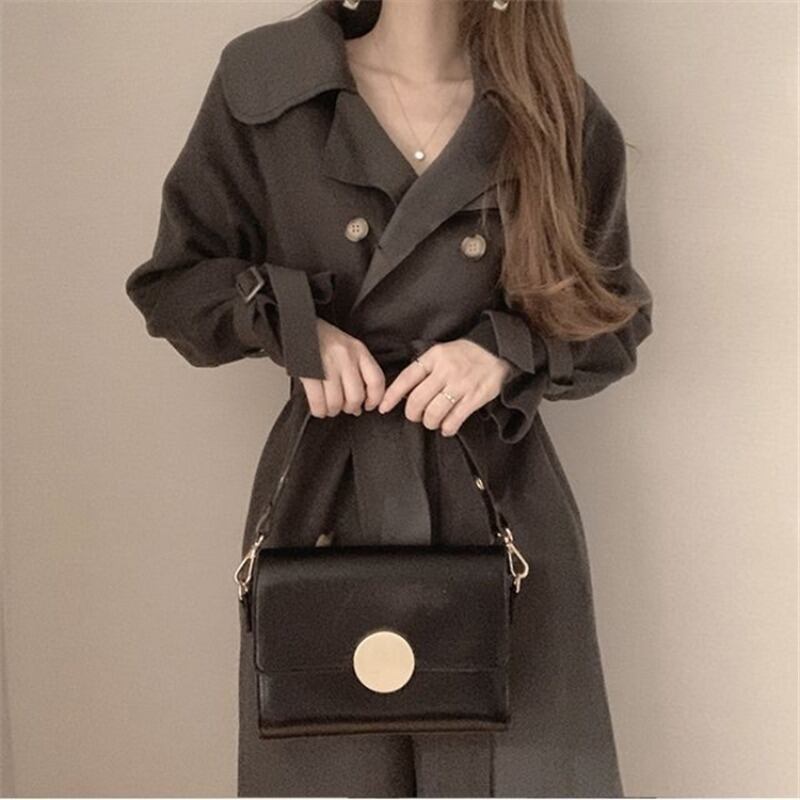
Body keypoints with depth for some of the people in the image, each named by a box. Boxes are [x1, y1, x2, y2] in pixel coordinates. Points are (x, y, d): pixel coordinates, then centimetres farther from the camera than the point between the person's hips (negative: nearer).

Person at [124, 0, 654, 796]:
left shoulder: (562, 111, 0)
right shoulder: (260, 79, -2)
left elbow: (611, 314, 9)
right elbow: (173, 281, 7)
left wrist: (507, 350, -11)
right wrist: (290, 320, -12)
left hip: (498, 502, 1)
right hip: (324, 498, 0)